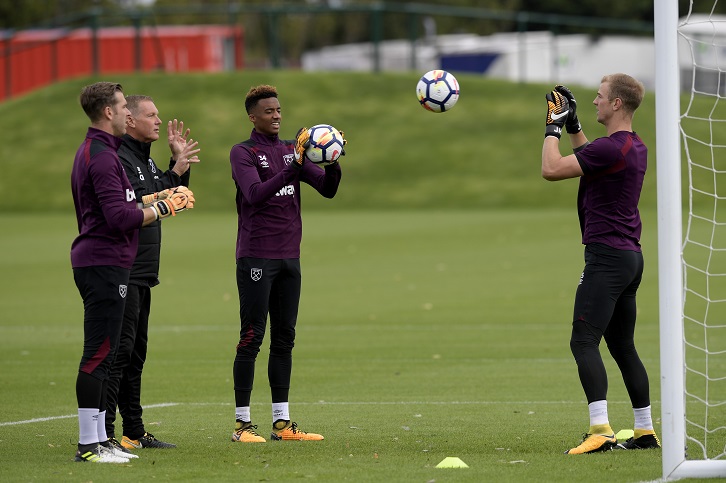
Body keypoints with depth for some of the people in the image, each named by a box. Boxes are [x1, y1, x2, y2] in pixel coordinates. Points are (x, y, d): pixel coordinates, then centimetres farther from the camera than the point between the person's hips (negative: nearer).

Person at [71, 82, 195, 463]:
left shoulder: (93, 152, 18)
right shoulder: (102, 156, -16)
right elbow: (121, 217, -22)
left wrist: (156, 200, 14)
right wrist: (163, 208, -11)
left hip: (98, 263, 11)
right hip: (104, 263, -11)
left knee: (102, 354, 13)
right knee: (99, 354, -9)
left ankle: (99, 438, 16)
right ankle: (88, 444, -9)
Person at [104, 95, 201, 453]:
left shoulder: (144, 158, 18)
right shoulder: (117, 158, -14)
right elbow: (134, 203, -25)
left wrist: (179, 164, 11)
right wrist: (174, 172, -21)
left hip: (142, 275, 10)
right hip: (123, 272, -10)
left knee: (136, 352, 14)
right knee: (118, 350, -12)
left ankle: (134, 431, 21)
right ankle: (104, 435, -13)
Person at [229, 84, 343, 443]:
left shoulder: (292, 151, 13)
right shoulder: (243, 153, -6)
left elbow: (328, 189, 7)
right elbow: (255, 194, -22)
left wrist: (333, 161, -13)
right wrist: (293, 166, -32)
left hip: (288, 257, 6)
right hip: (256, 258, -6)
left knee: (284, 338, 7)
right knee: (251, 338, -6)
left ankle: (282, 422, 10)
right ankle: (242, 423, -3)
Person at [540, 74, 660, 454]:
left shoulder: (611, 147, -17)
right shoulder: (636, 147, 13)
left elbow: (551, 170, -17)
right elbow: (590, 159, 34)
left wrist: (553, 127, -3)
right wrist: (572, 126, 27)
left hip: (606, 255, -10)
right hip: (630, 256, 10)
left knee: (584, 341, -14)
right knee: (622, 346, 15)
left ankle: (600, 430, -25)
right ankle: (646, 431, 17)